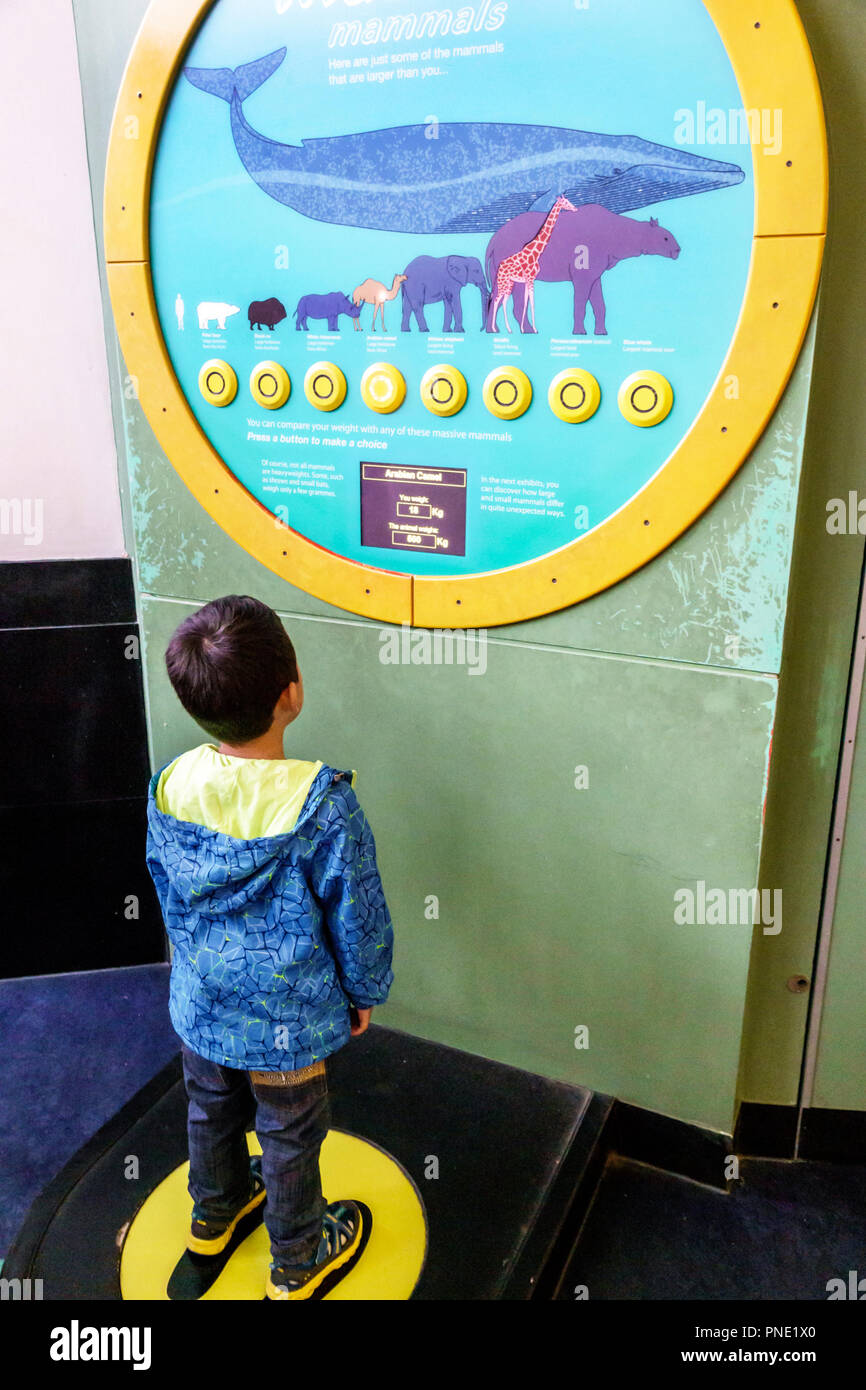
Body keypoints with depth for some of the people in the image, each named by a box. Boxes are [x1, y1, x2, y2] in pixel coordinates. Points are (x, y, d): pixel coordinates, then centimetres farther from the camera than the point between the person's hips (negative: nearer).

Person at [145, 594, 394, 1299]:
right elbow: (357, 915, -20)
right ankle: (299, 1263, 44)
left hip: (200, 1002, 5)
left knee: (212, 1109, 30)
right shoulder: (321, 803, -31)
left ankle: (214, 1213, 57)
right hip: (286, 1020, -4)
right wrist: (366, 991, 0)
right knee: (290, 1139, 20)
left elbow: (166, 888, 1)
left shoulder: (170, 784, -16)